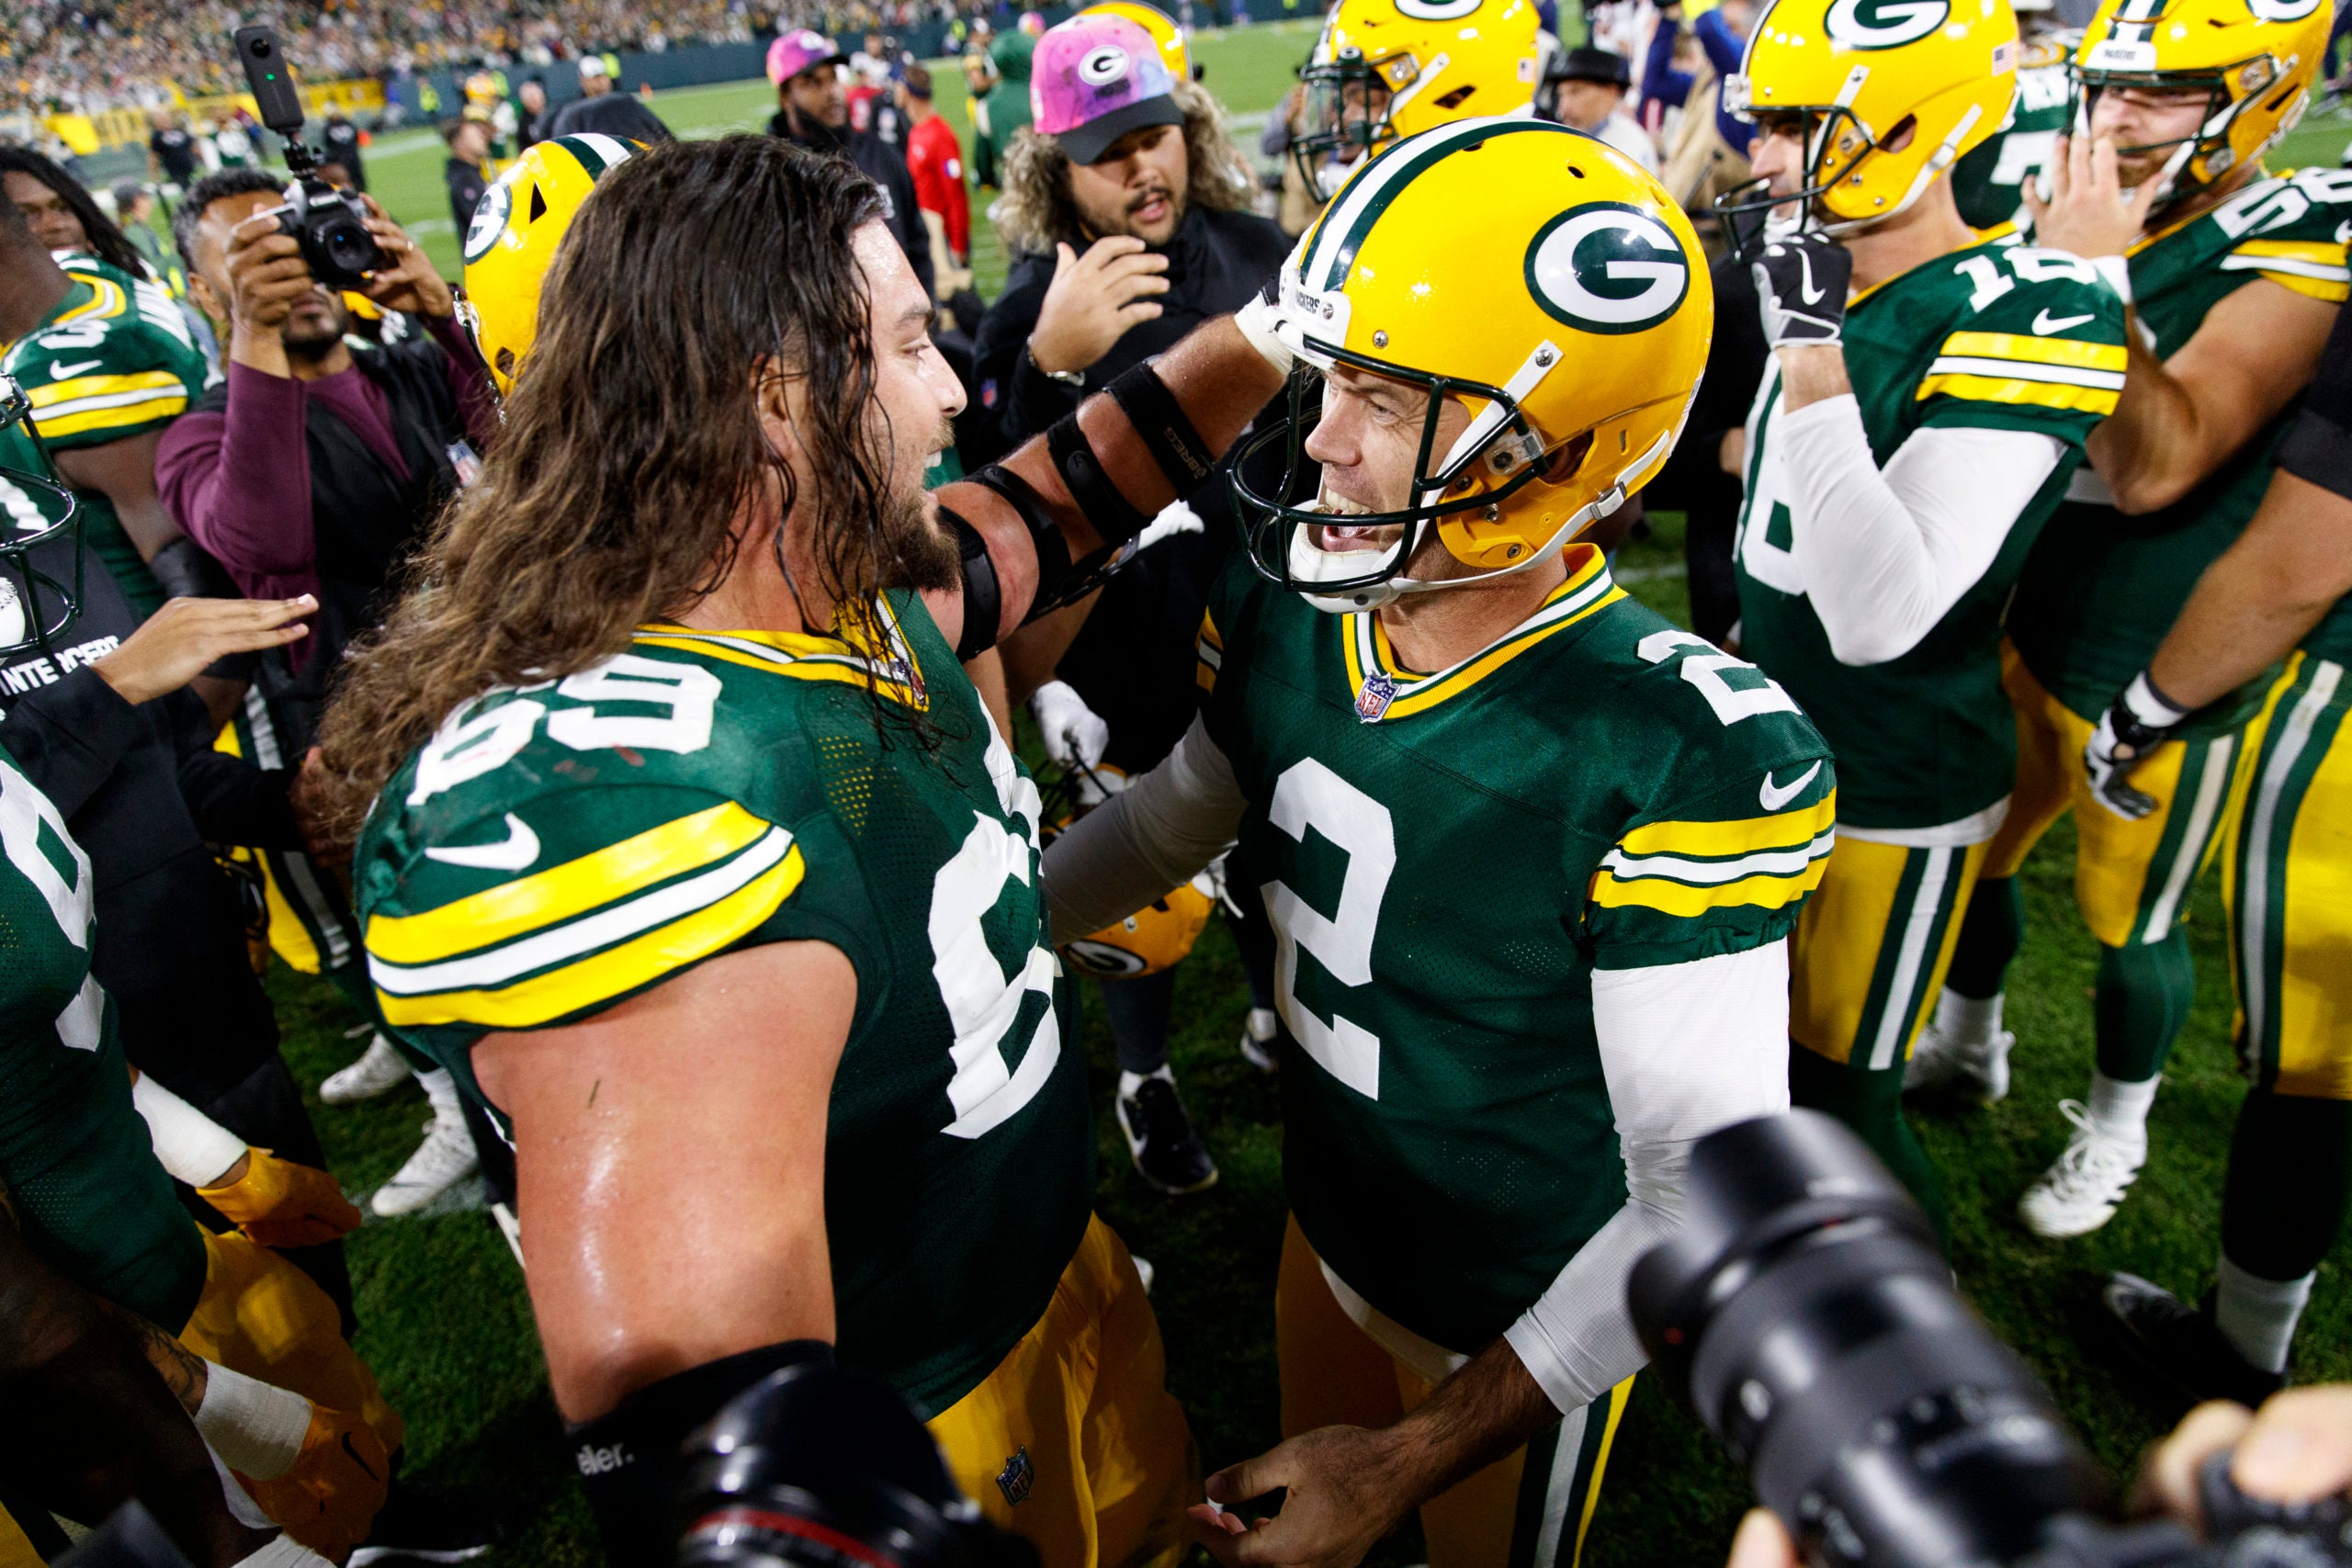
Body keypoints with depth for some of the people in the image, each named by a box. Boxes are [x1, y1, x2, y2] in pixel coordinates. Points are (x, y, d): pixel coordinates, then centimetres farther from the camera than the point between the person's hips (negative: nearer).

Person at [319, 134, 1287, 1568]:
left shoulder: (854, 593, -8)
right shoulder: (614, 798, -38)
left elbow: (1050, 516, 11)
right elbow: (698, 1417, -40)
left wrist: (1273, 331, 8)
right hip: (916, 1451, -7)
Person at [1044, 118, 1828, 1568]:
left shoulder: (1675, 753, -33)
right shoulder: (1284, 613, -15)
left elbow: (1707, 1190, -26)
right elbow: (1173, 818, 5)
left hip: (1520, 1328, -5)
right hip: (1328, 1233, 5)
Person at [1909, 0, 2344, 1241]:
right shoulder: (2081, 218, 1)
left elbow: (2155, 467, -29)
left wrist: (2099, 282, -30)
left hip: (2158, 674, -6)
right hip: (2022, 629, 6)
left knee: (2128, 920, 11)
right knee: (1970, 849, 19)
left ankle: (2112, 1133, 36)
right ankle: (1964, 1048, 44)